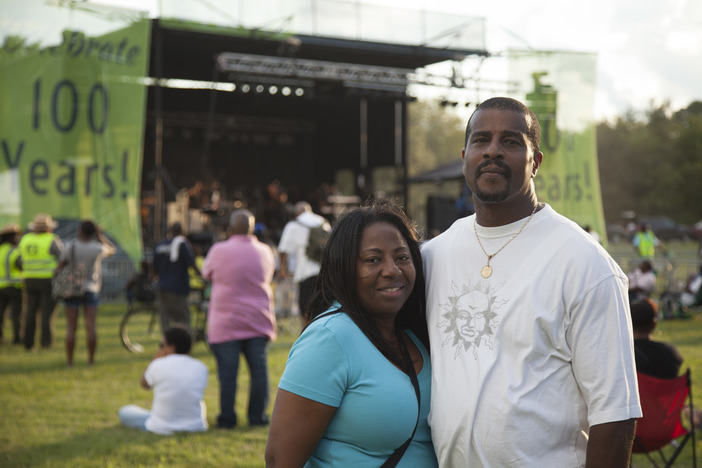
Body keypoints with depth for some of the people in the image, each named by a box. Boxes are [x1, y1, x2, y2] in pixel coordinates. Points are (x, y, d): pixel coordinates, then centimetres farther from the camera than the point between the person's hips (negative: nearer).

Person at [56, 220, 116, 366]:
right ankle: (91, 359, -1)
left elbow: (60, 266, -5)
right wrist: (100, 235, 10)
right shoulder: (98, 249, -8)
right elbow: (112, 250, 13)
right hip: (91, 291, 0)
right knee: (91, 326, 0)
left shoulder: (70, 246, -8)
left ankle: (69, 360, 1)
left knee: (71, 327, 1)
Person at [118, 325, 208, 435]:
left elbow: (144, 384, 7)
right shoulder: (201, 368, -5)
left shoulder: (158, 365, -14)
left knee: (124, 412, 21)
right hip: (196, 428, 4)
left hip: (161, 429, -3)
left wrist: (154, 359, 7)